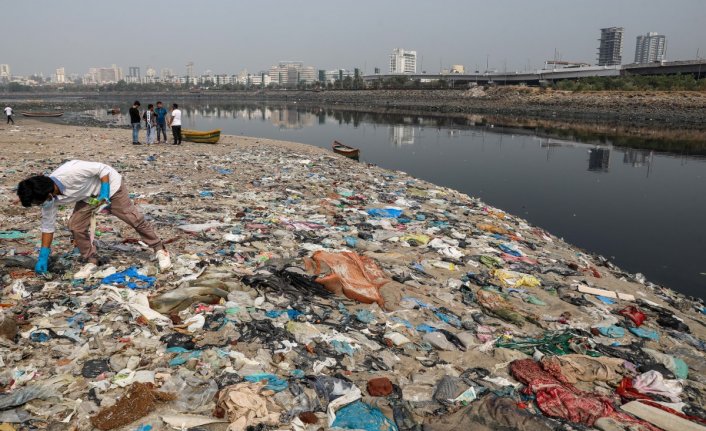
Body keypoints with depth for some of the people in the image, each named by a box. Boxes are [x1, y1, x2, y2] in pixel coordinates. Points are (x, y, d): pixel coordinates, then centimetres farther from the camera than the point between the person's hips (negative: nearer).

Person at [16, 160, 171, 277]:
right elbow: (47, 226, -6)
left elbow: (103, 169, -26)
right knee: (75, 226, -10)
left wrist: (104, 192, -29)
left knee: (133, 218, -5)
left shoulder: (71, 172, -40)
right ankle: (91, 262, 6)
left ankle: (160, 250, 8)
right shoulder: (49, 197, -17)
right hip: (88, 195, 6)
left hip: (108, 184, -6)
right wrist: (43, 257, -5)